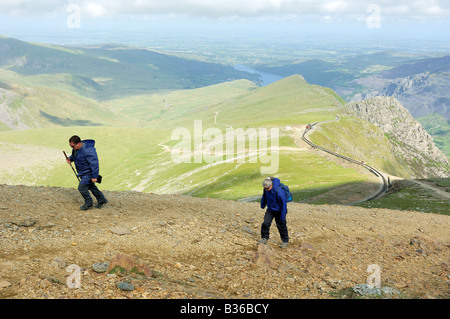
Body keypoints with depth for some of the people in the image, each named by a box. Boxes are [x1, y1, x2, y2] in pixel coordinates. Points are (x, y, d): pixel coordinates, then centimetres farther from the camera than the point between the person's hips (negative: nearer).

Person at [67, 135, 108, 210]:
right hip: (83, 172, 10)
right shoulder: (76, 148, -5)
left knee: (82, 187, -7)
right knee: (91, 186, 21)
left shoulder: (88, 151, -33)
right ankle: (102, 200, 37)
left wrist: (94, 177, -26)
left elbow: (94, 164, -29)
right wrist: (70, 158, -7)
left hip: (88, 173, -10)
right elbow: (75, 155, 17)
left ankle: (88, 204, 14)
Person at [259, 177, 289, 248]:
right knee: (265, 223, -6)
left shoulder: (279, 192, -35)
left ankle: (285, 241, 27)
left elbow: (284, 205, -25)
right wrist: (263, 205, 23)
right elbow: (264, 197, 9)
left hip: (279, 211, -5)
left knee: (281, 226, 9)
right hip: (270, 210, 5)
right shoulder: (266, 190, -16)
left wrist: (282, 217, -19)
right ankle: (264, 238, 11)